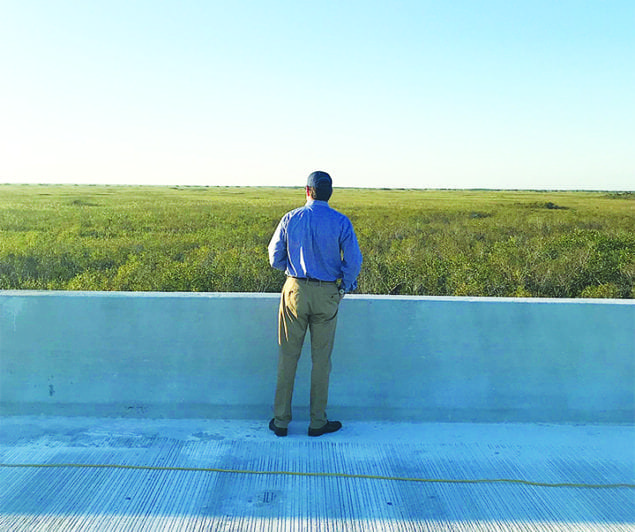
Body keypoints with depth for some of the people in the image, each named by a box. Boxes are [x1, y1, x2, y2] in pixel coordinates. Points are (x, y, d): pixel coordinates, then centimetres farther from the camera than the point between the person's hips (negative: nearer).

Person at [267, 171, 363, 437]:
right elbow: (353, 262, -7)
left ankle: (281, 421, 18)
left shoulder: (290, 219, -3)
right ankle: (317, 422, 19)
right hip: (327, 295, -1)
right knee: (321, 359, 10)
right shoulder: (341, 222, -7)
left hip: (295, 290, 1)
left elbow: (275, 259, 3)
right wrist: (345, 286, 10)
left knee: (288, 356, 10)